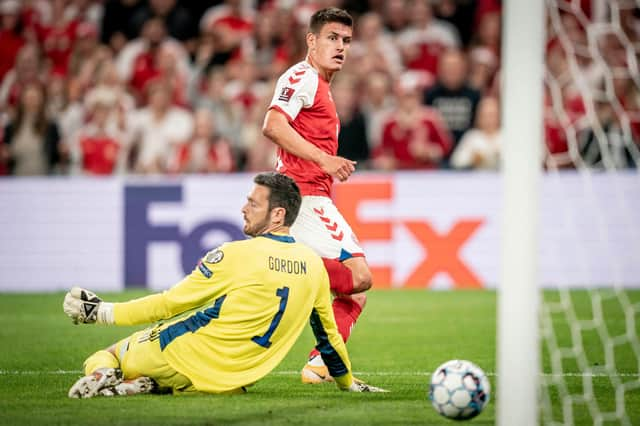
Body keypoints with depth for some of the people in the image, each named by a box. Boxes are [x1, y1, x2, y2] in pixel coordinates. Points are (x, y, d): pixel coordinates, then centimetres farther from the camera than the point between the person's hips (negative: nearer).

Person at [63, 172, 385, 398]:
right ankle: (146, 384, -6)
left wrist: (103, 312, -1)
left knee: (102, 358, 13)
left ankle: (103, 374, -23)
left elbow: (170, 303, -8)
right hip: (232, 380, 4)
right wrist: (348, 383, 32)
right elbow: (328, 333, 16)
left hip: (184, 355, -4)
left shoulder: (236, 256, -13)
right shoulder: (314, 266, 3)